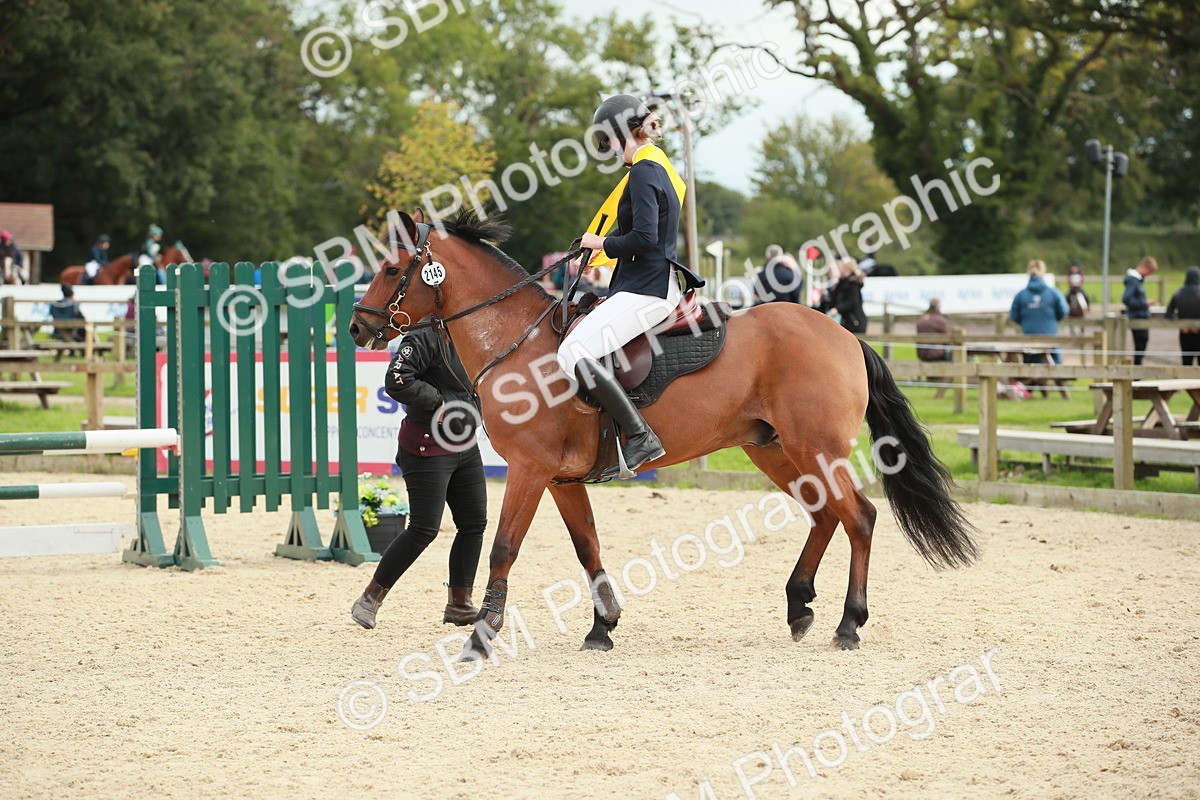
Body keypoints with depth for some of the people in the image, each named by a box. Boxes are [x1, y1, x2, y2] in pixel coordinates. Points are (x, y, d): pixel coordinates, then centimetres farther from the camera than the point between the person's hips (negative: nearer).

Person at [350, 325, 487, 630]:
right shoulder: (426, 338, -15)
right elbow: (397, 381, -26)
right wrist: (441, 402, -20)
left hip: (465, 445, 9)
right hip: (427, 448, -9)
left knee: (474, 524, 7)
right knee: (423, 530, -9)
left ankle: (459, 604, 16)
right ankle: (369, 601, 0)